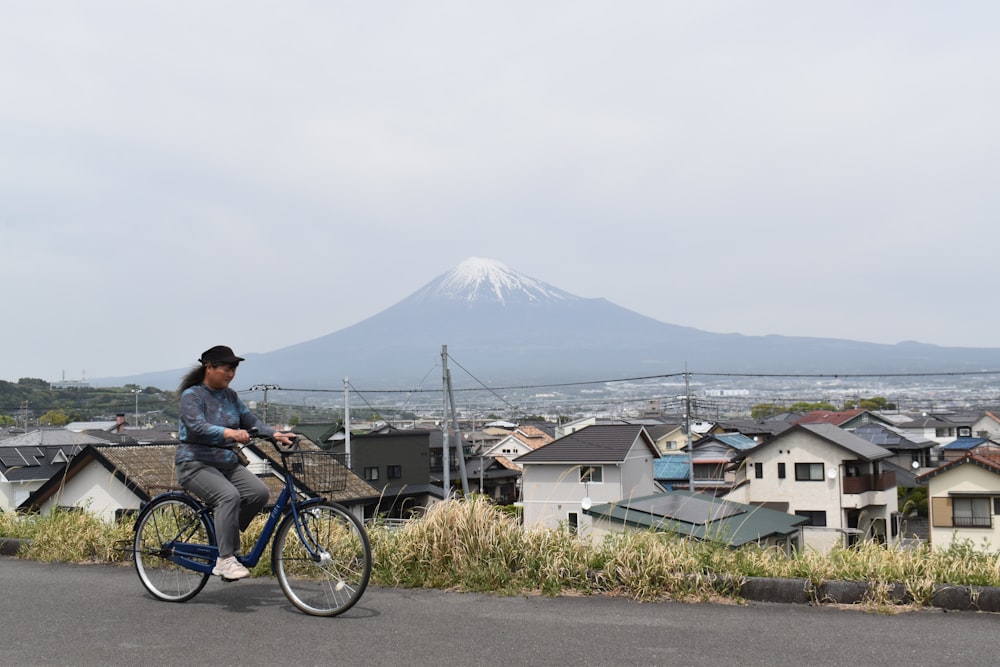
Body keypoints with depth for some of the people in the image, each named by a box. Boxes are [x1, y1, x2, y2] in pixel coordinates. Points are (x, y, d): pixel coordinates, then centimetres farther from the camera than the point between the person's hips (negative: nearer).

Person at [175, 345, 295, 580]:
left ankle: (225, 536, 2)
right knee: (229, 495, -32)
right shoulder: (192, 395, -9)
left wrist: (275, 434, -11)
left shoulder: (230, 396, 13)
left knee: (260, 492, -16)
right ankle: (225, 559, -27)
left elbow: (251, 421, 8)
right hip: (196, 464, -7)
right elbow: (197, 427, -26)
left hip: (227, 463, 7)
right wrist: (229, 433, -43)